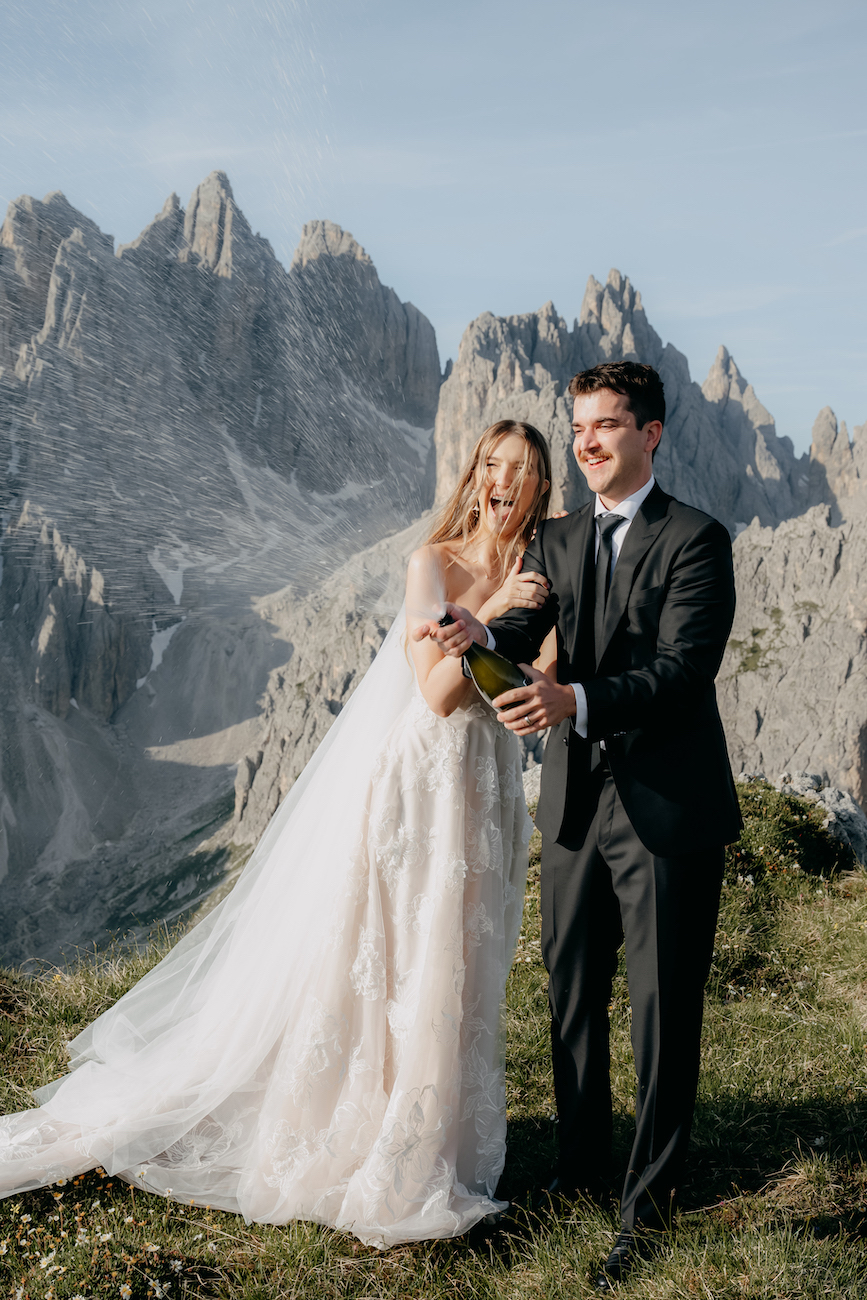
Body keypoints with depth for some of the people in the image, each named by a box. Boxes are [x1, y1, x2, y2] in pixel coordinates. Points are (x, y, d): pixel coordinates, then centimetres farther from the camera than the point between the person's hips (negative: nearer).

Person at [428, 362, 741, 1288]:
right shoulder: (555, 540, 11)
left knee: (661, 1012, 4)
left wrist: (576, 702, -34)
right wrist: (480, 633, -25)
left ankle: (648, 1203, 21)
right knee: (571, 997, 16)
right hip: (576, 804, 6)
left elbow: (683, 668, -19)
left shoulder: (695, 540, -8)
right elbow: (521, 639, -1)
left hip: (668, 811, -5)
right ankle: (580, 1167, 36)